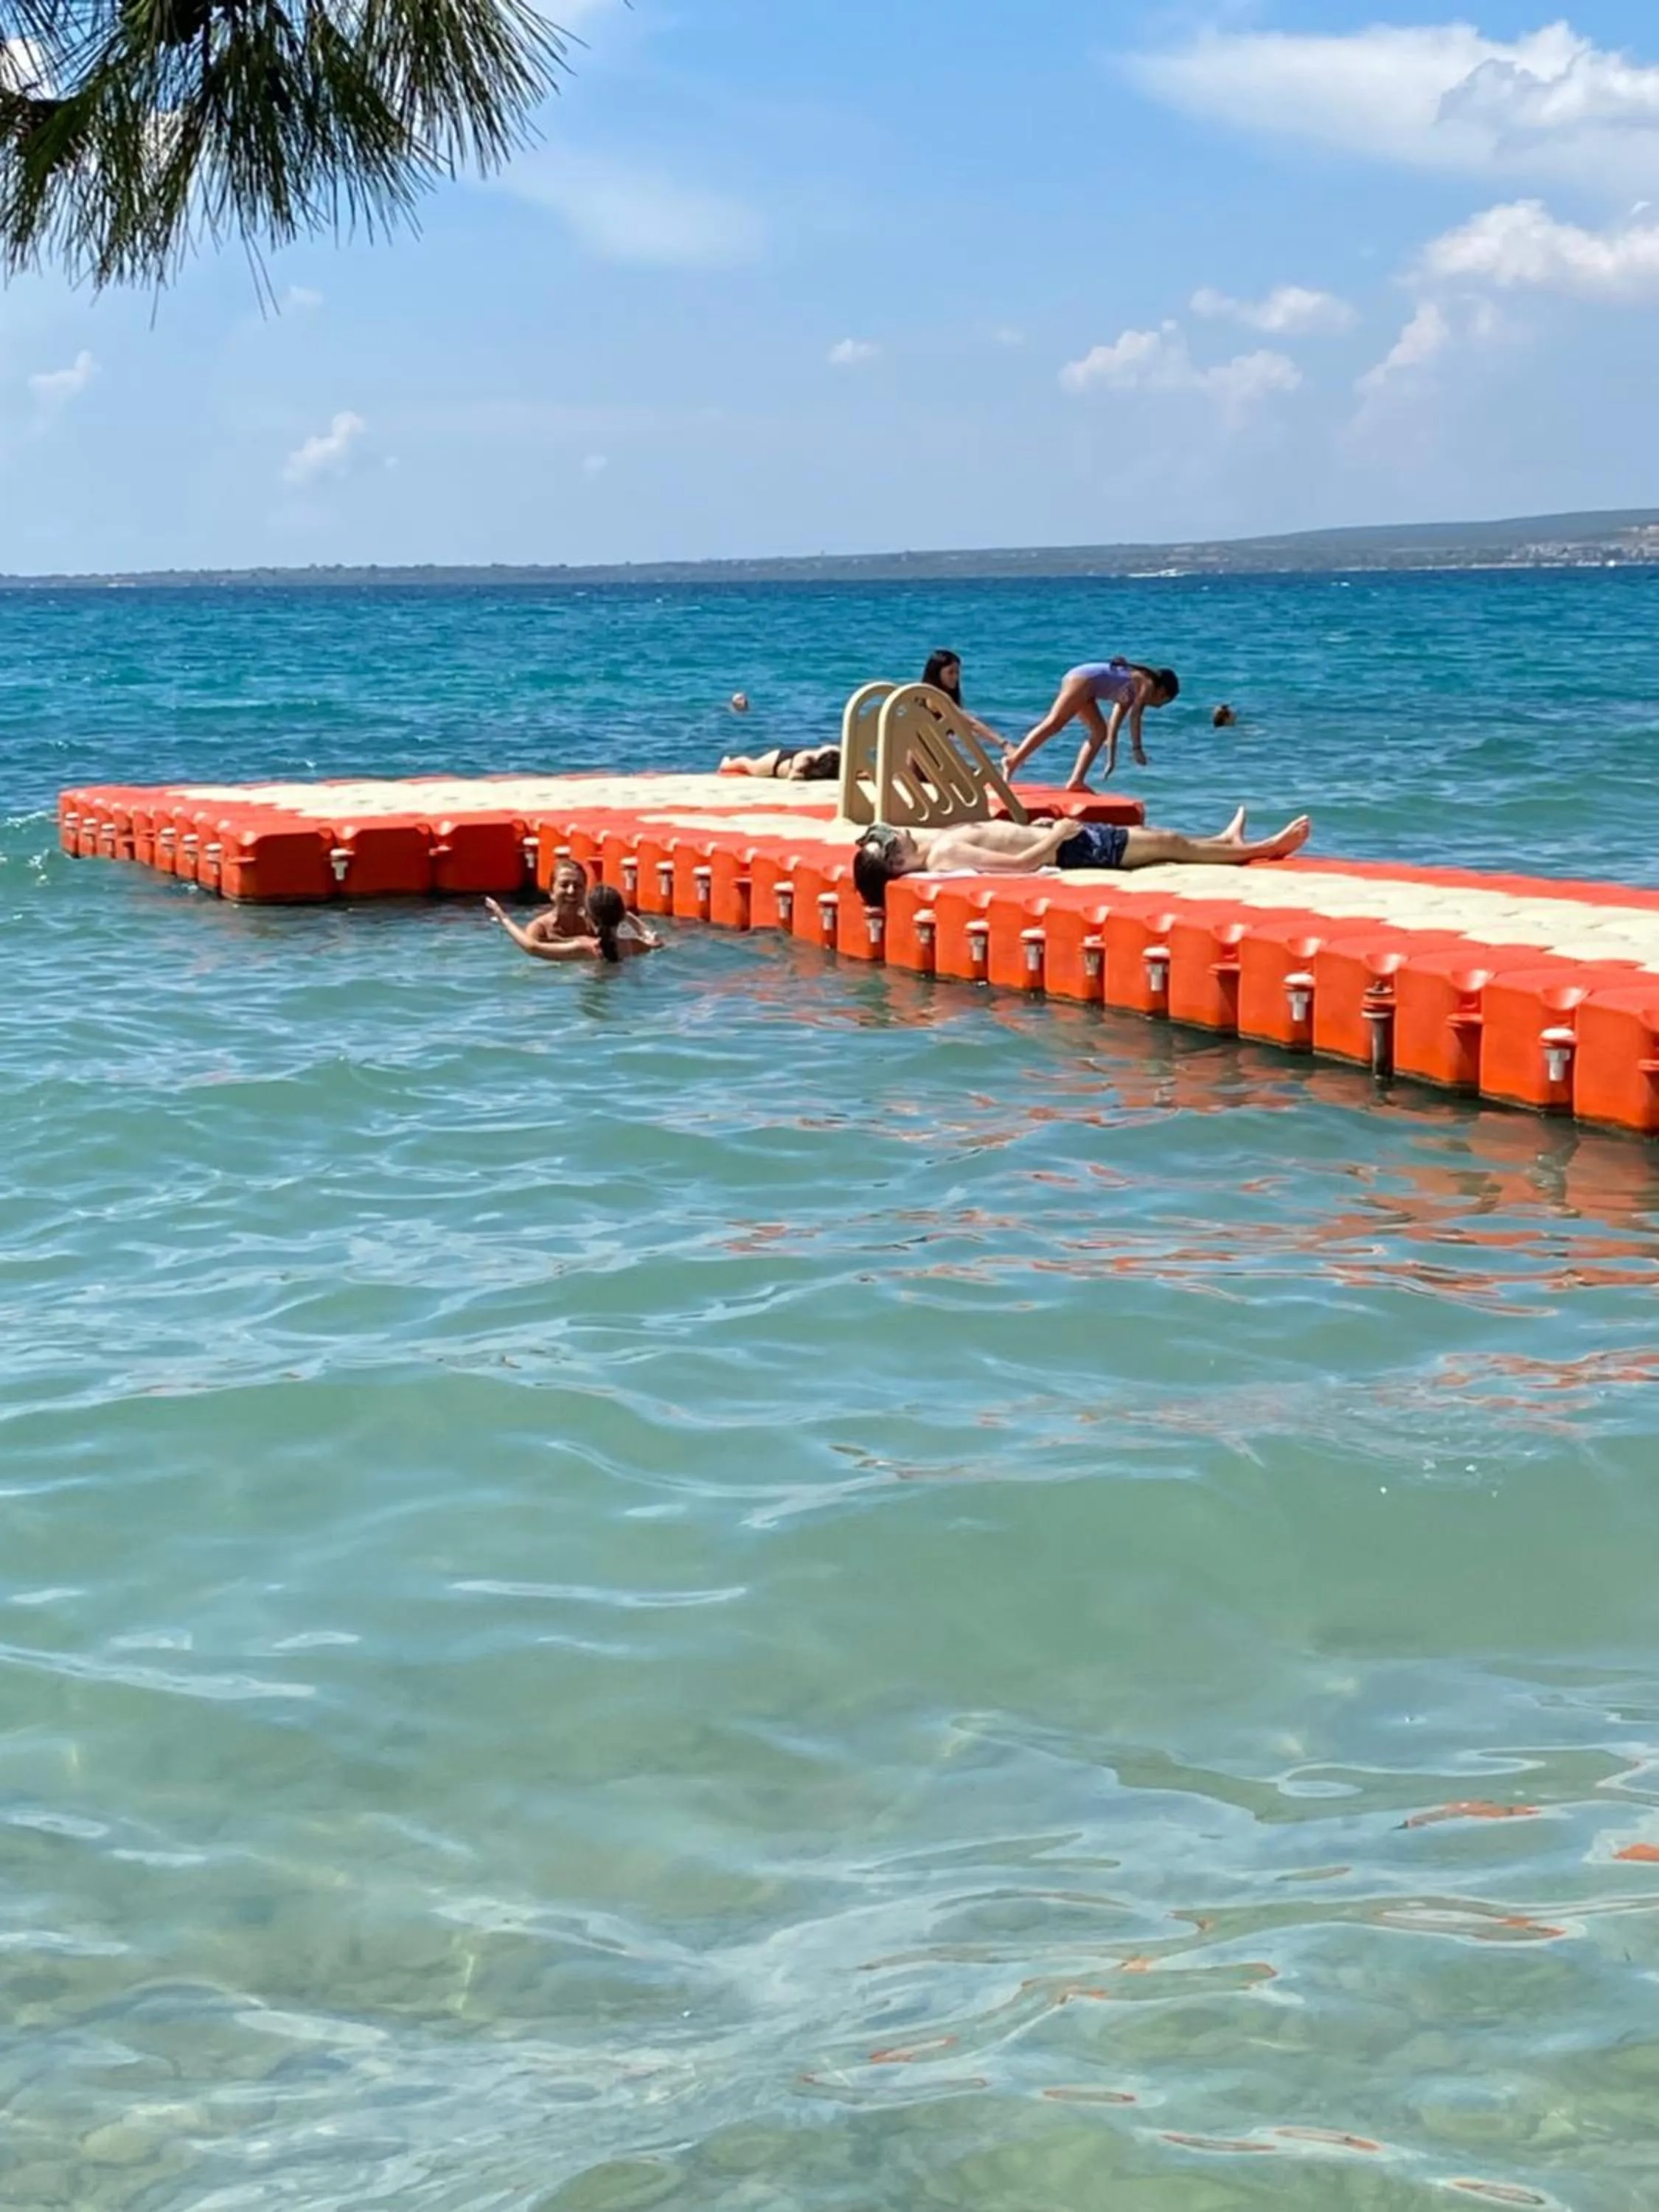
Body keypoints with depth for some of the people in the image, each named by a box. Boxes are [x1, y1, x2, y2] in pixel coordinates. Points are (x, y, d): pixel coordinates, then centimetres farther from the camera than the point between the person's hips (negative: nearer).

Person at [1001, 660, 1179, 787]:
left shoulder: (1129, 695, 30)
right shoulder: (1148, 684, 7)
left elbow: (1112, 727, 33)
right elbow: (1134, 716, -8)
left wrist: (1111, 760, 33)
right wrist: (1137, 748, -8)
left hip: (1078, 679, 9)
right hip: (1083, 680, -9)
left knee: (1100, 731, 8)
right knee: (1053, 724, -18)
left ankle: (1076, 780, -3)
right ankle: (1013, 761, -29)